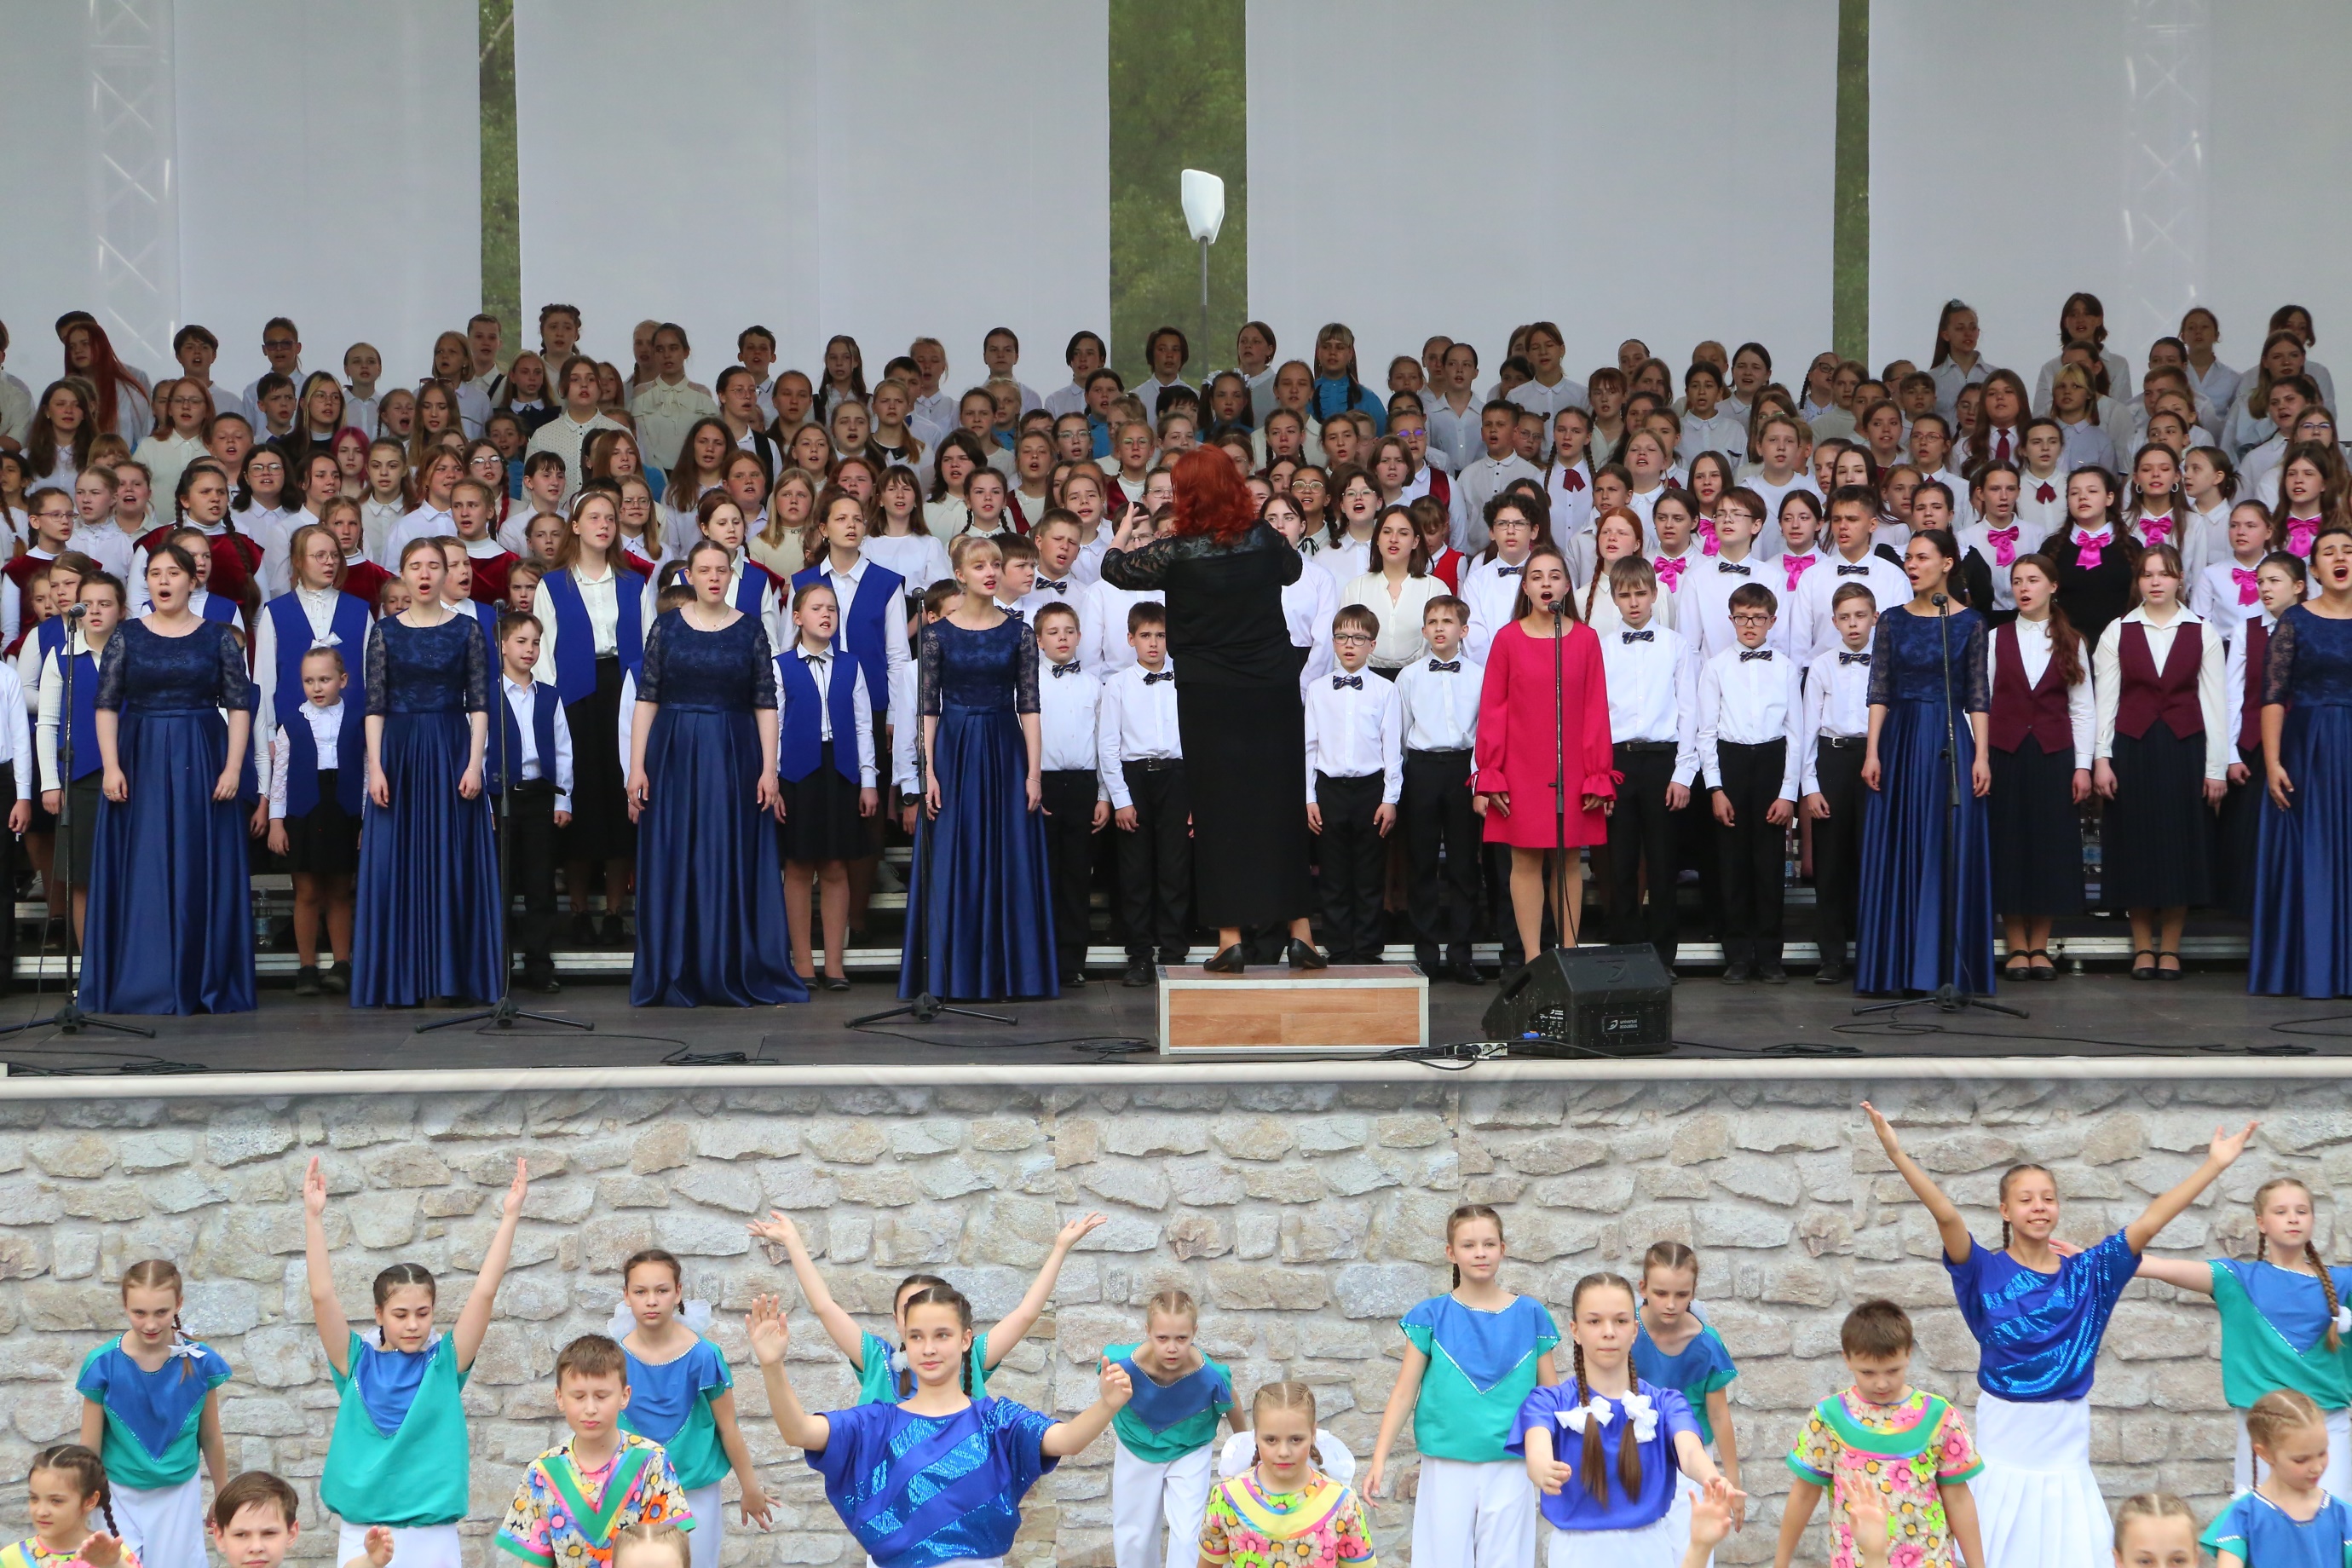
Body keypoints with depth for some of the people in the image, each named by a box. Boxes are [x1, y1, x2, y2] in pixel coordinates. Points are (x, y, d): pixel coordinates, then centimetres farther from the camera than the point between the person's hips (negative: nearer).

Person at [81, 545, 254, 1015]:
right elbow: (106, 706, 2)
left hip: (201, 764, 0)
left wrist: (233, 766, -9)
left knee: (201, 868, 1)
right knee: (141, 870, 1)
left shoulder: (219, 637, 3)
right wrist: (111, 766, -9)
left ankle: (202, 980, 8)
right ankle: (142, 982, 7)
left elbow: (239, 706, 0)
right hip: (141, 762, 1)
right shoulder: (126, 638, 4)